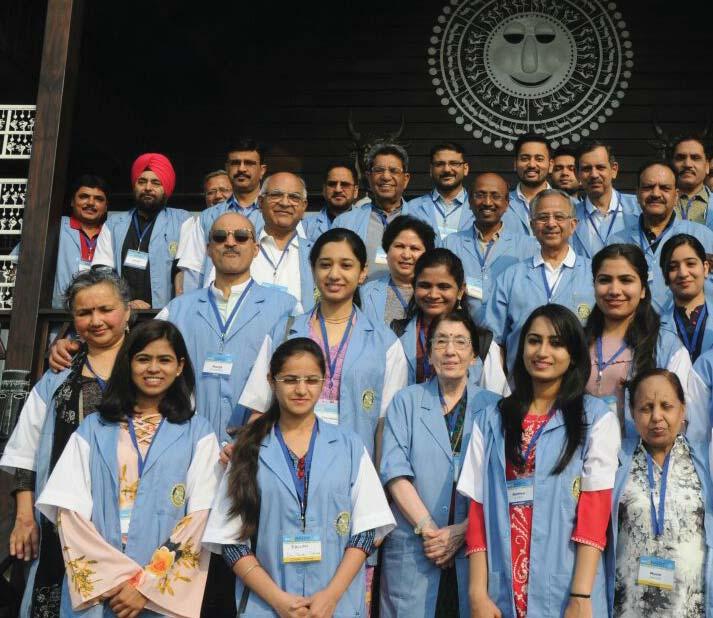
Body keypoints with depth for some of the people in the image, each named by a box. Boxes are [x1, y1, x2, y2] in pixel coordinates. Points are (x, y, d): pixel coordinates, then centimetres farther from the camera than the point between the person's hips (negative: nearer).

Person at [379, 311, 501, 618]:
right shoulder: (405, 401, 6)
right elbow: (395, 471, -4)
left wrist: (462, 531, -14)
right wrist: (428, 528, -14)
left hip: (476, 548, 1)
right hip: (411, 551, 0)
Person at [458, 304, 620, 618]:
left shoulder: (597, 419, 1)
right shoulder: (490, 421, 7)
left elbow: (595, 509, -7)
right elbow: (479, 509, 2)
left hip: (565, 591, -2)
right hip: (502, 591, 2)